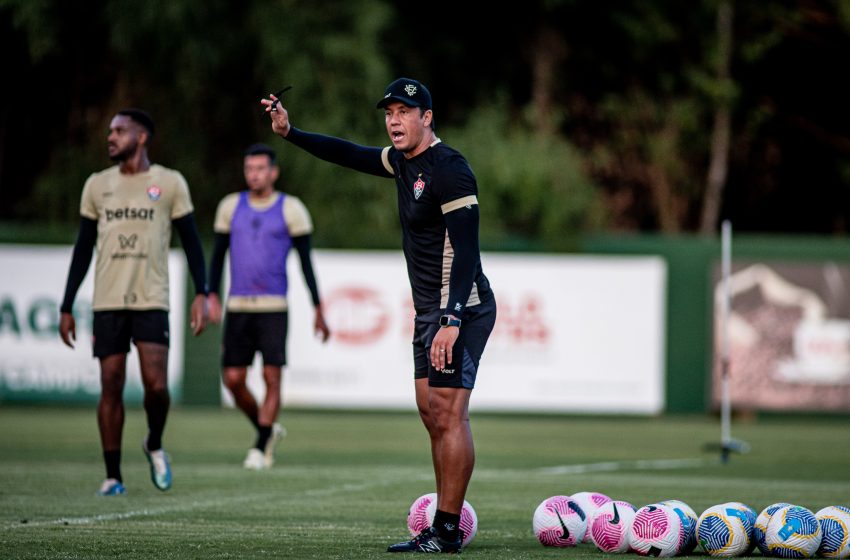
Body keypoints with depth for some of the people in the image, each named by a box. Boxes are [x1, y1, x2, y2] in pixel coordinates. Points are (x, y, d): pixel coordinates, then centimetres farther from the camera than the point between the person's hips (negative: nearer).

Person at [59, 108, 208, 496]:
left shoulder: (170, 184, 1)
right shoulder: (97, 185, 9)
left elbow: (191, 242, 5)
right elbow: (83, 249, 13)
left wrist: (201, 294, -6)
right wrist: (66, 307, 10)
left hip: (151, 302, -2)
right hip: (107, 303, 2)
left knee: (156, 386, -13)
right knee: (111, 386, -1)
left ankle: (154, 445, 17)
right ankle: (112, 476, 6)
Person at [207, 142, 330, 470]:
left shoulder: (291, 210, 1)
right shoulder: (231, 206, 10)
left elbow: (306, 262, 3)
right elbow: (218, 255, 14)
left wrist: (318, 311, 1)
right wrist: (212, 296, 1)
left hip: (273, 307, -3)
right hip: (237, 307, 3)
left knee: (271, 377, -9)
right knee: (233, 379, -1)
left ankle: (260, 448, -1)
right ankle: (268, 430, 21)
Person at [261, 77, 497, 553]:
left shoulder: (449, 170, -17)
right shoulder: (404, 161, 12)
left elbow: (466, 250, -22)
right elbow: (351, 155, 29)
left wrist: (452, 321, -28)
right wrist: (290, 133, 26)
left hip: (461, 310, -10)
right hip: (430, 312, 10)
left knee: (448, 413, -11)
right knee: (431, 412, 8)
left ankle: (448, 531, -9)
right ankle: (443, 528, 11)